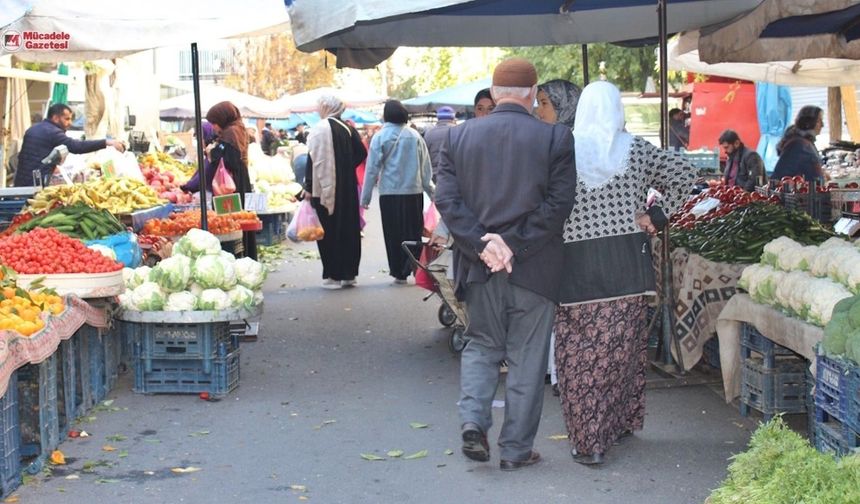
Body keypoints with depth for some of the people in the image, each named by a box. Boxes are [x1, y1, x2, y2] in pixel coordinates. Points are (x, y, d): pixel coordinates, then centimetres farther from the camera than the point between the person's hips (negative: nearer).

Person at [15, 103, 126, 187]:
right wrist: (106, 143, -26)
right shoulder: (53, 132, -10)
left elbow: (22, 156, 27)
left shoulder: (32, 129, 19)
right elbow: (77, 147, -22)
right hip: (37, 184, -9)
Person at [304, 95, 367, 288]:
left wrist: (309, 187, -14)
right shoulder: (348, 128, 5)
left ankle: (333, 275, 2)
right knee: (348, 228, 12)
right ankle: (348, 273, 17)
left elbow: (314, 159, -17)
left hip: (325, 188, -6)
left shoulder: (321, 128, -14)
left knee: (328, 231, 1)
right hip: (347, 188, 6)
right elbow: (361, 153, 8)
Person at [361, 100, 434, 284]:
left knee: (393, 235, 7)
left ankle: (398, 273, 9)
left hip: (389, 193, -2)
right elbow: (426, 167, 6)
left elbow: (372, 169, -4)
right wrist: (430, 191, 14)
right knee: (414, 233, 9)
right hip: (413, 191, 2)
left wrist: (365, 197, 1)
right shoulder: (415, 136, 2)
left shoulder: (380, 137, -5)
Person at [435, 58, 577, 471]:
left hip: (478, 266, 2)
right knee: (526, 358, 8)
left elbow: (447, 198, -5)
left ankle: (473, 421, 1)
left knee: (482, 345, 19)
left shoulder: (458, 136, 2)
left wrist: (483, 245, -10)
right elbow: (558, 204, -12)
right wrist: (514, 245, -12)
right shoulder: (555, 138, -5)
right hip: (535, 267, -2)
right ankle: (516, 449, 14)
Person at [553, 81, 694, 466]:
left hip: (575, 264, -2)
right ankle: (621, 423, 27)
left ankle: (588, 441, 2)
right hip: (627, 261, 2)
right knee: (623, 345, 14)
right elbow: (683, 175, 5)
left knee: (580, 352, 3)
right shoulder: (636, 149, 2)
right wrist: (657, 216, 9)